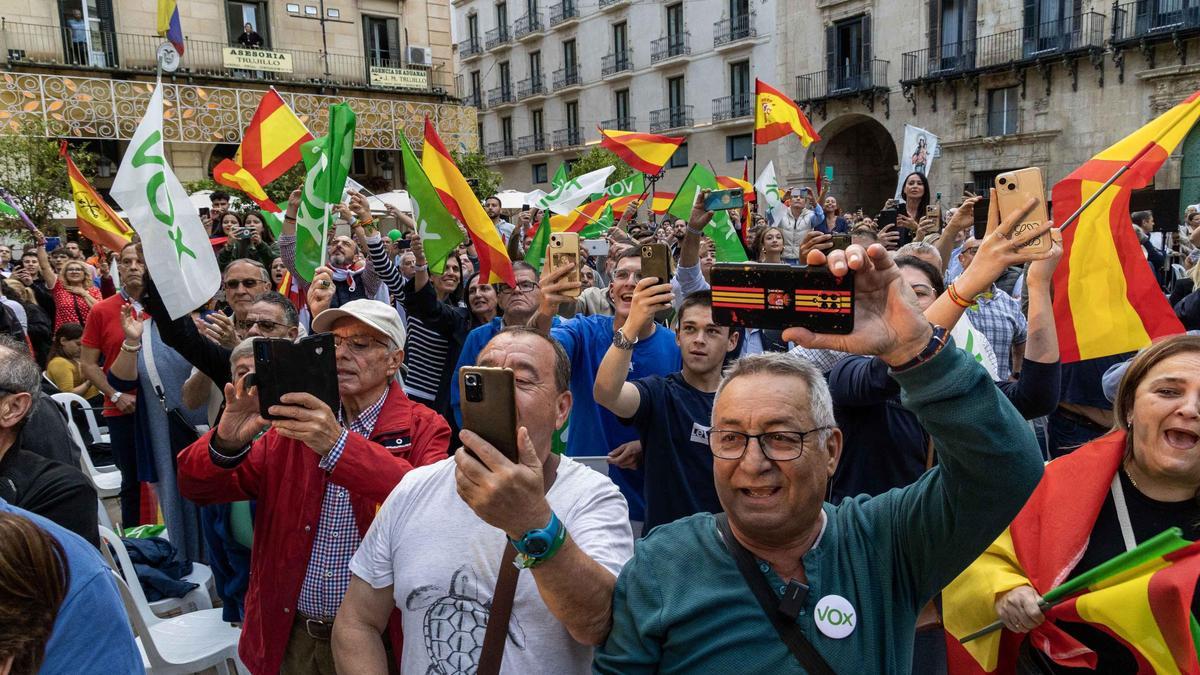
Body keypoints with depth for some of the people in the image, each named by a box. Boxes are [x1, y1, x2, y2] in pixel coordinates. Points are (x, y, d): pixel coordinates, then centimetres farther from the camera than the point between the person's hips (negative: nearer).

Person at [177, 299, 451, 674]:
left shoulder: (423, 429, -10)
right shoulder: (295, 424, 2)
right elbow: (196, 486, -1)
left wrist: (339, 444, -38)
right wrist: (227, 442, -22)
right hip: (290, 635, 4)